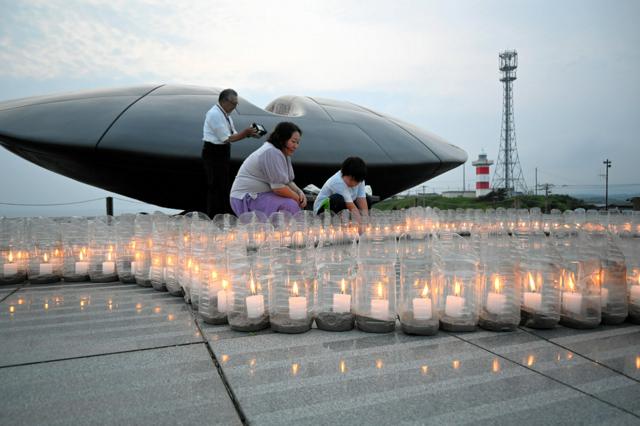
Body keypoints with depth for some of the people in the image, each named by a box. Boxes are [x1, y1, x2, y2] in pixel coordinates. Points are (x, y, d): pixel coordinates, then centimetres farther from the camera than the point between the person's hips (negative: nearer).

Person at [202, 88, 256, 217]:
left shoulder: (224, 114, 11)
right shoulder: (214, 114, -18)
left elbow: (233, 134, 9)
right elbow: (226, 138, -21)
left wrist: (247, 133, -6)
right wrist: (245, 133, -18)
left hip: (222, 153, 10)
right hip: (214, 154, -10)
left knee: (223, 187, 16)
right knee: (216, 187, -5)